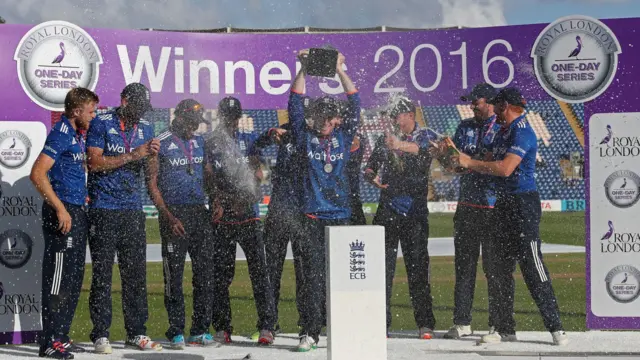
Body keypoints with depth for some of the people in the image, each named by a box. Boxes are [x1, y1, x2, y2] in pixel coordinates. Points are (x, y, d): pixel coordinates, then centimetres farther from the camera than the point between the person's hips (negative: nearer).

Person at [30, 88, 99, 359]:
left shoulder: (78, 135, 16)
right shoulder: (61, 135, -13)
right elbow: (37, 174, -21)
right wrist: (60, 209, -22)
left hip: (77, 213, 10)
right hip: (63, 214, -10)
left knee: (73, 279, 13)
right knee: (58, 277, -9)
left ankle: (61, 337, 20)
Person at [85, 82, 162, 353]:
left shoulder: (145, 128, 12)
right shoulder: (101, 124, -4)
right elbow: (94, 162, -13)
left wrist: (152, 155, -8)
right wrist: (133, 155, -15)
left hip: (133, 210, 5)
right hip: (103, 210, -5)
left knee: (136, 273, 5)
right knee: (102, 273, -3)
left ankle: (136, 333, 12)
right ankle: (100, 335, 1)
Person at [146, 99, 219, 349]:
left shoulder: (199, 142, 13)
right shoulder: (160, 144, -5)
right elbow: (152, 185, -6)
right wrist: (169, 218, -13)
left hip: (200, 212, 6)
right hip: (174, 214, -6)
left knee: (205, 273, 4)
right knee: (174, 275, -2)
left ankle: (200, 331, 11)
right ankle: (176, 333, 4)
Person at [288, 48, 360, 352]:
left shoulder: (343, 136, 12)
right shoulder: (305, 137, 7)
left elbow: (354, 104, 7)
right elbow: (295, 104, 2)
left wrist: (340, 71, 1)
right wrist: (303, 70, -3)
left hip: (340, 215, 2)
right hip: (312, 216, -2)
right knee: (313, 275, -5)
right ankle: (309, 333, -5)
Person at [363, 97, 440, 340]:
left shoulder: (427, 137, 5)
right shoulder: (386, 140, 16)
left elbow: (428, 151, -18)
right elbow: (370, 166, 16)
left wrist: (402, 146, -35)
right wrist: (372, 177, -8)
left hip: (415, 212, -3)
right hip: (387, 210, 3)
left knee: (417, 266, -4)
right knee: (382, 267, 0)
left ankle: (425, 324, 0)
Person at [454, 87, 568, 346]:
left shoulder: (522, 133, -14)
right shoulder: (503, 133, 17)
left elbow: (505, 168, -25)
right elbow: (491, 166, 20)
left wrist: (470, 163, -16)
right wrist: (461, 159, 8)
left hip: (524, 203, -10)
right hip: (503, 204, 10)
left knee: (532, 267, -11)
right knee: (498, 269, 10)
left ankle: (555, 327, -6)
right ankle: (504, 329, 17)